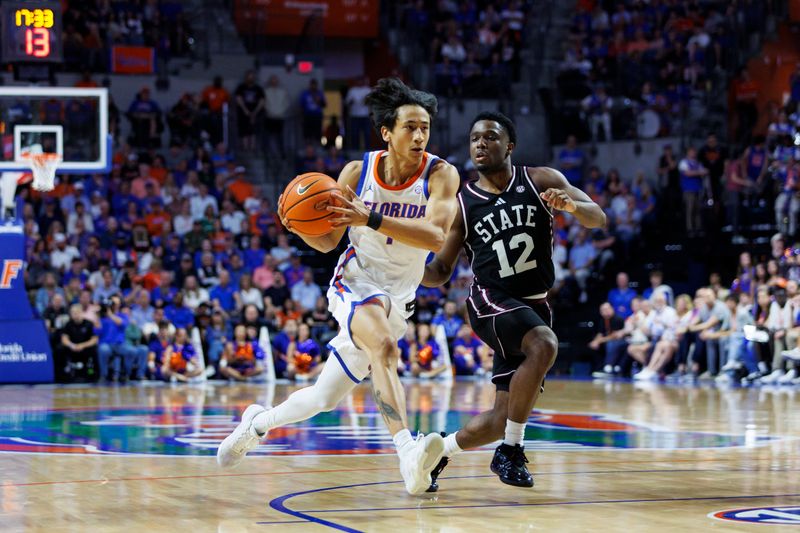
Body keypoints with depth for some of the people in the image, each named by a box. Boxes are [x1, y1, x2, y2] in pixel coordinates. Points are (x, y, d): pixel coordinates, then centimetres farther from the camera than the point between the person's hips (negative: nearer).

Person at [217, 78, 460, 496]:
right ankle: (409, 454, -47)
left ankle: (257, 423, 38)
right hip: (354, 284, -2)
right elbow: (327, 241, 2)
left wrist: (372, 219, -41)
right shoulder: (357, 172, -9)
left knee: (325, 397, 9)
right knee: (384, 346, -36)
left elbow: (436, 237, -30)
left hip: (397, 298, 2)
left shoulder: (441, 175, -13)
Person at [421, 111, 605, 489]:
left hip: (535, 307, 3)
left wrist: (572, 205, -26)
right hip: (491, 301, -3)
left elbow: (599, 219, -3)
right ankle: (510, 451, -24)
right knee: (544, 345, -35)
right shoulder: (462, 204, 0)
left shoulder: (541, 181, 1)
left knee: (503, 419, 1)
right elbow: (441, 271, 6)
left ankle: (438, 450, 28)